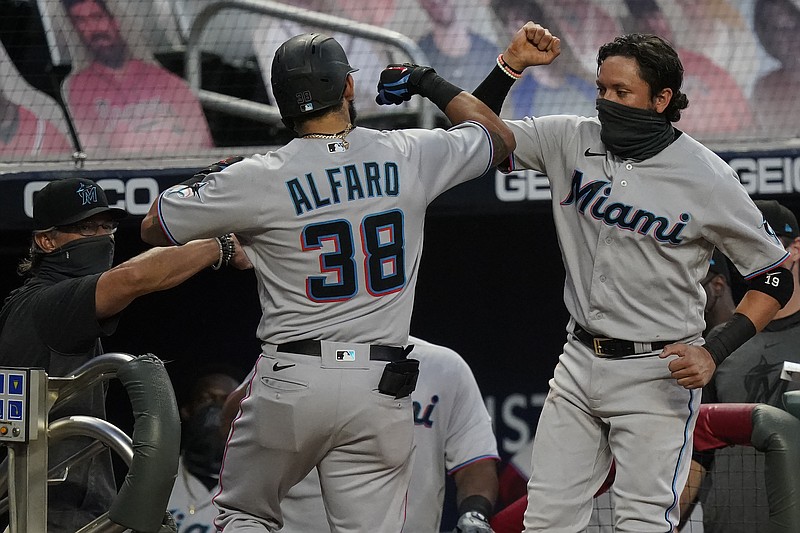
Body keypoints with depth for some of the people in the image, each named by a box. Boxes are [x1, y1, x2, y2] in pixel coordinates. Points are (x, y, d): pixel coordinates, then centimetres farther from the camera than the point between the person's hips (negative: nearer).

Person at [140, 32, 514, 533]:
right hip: (382, 391, 2)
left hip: (290, 384, -2)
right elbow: (500, 137, 20)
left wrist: (200, 180, 23)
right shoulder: (409, 155, 0)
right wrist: (431, 83, 31)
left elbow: (155, 226, 6)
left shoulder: (257, 178, -7)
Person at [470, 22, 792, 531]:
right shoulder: (571, 140, 0)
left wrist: (714, 352, -18)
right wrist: (512, 64, -8)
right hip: (580, 363, 5)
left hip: (657, 373, -5)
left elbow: (775, 277, -6)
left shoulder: (706, 176, -12)